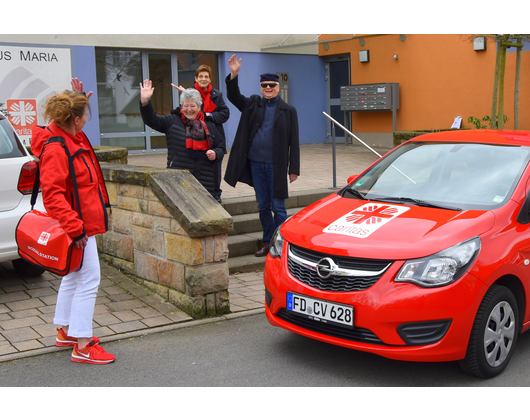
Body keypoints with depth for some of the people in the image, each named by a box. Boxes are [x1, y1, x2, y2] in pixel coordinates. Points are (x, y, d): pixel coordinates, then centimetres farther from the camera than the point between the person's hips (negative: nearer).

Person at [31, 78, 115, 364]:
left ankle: (66, 331, 36)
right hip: (78, 226, -11)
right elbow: (53, 195, -27)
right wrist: (75, 228, -28)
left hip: (80, 223, 11)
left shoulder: (72, 137, 6)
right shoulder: (55, 149, -23)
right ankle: (82, 346, 2)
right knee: (88, 281, -6)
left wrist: (79, 99, 16)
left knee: (73, 277, 21)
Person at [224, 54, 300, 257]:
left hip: (276, 165, -3)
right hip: (255, 163, 3)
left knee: (278, 207, 1)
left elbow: (293, 141, 0)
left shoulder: (288, 110, 1)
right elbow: (233, 96, -4)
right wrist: (233, 75, -20)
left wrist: (294, 169, -4)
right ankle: (267, 243, 24)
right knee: (263, 206, 12)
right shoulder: (253, 104, 9)